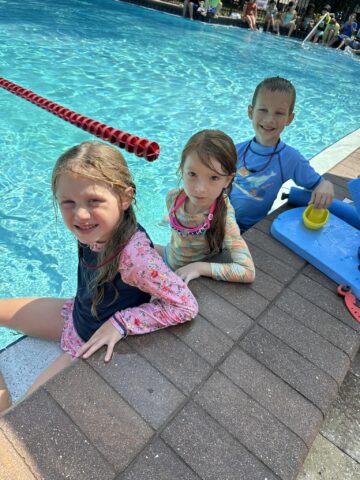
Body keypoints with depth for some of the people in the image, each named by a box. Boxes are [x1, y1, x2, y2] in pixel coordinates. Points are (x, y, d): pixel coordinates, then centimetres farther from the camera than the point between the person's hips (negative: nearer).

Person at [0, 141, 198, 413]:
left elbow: (186, 306, -34)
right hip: (77, 317, 6)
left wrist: (120, 323, -31)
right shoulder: (95, 230, -22)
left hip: (98, 347, -6)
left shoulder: (133, 256, -41)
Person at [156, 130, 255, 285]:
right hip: (170, 257, 4)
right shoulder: (173, 197, -22)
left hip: (194, 280, -4)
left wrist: (199, 267, -40)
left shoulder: (223, 219, -37)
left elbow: (248, 272, -42)